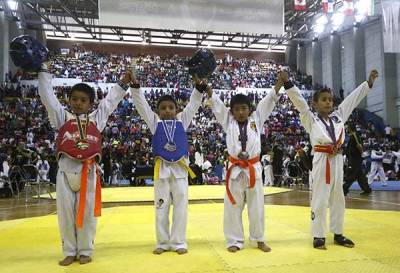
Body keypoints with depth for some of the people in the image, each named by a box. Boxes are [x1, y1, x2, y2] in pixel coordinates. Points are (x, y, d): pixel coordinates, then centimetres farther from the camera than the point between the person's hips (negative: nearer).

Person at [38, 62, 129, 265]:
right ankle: (69, 252, 22)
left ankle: (85, 251, 21)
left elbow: (110, 101, 17)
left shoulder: (96, 119, 11)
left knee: (87, 212, 6)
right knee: (65, 212, 7)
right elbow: (47, 96, 9)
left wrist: (123, 84, 17)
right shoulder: (62, 117, 10)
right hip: (66, 170, 0)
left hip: (88, 171, 0)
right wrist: (44, 71, 9)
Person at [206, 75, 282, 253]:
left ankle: (259, 239, 27)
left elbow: (268, 101, -1)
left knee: (256, 206, 10)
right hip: (235, 169, 0)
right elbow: (217, 103, -3)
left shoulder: (256, 118, 4)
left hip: (254, 168, 1)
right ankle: (235, 241, 21)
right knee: (233, 207, 5)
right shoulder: (228, 121, 4)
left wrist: (280, 83, -11)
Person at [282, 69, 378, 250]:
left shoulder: (338, 116, 12)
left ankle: (338, 234, 28)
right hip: (321, 162, -6)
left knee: (338, 199, 14)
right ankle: (318, 236, 12)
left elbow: (353, 98, 17)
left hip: (337, 161, 6)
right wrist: (287, 83, -24)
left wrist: (369, 82, 22)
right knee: (320, 200, 0)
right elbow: (299, 102, -14)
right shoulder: (310, 120, -3)